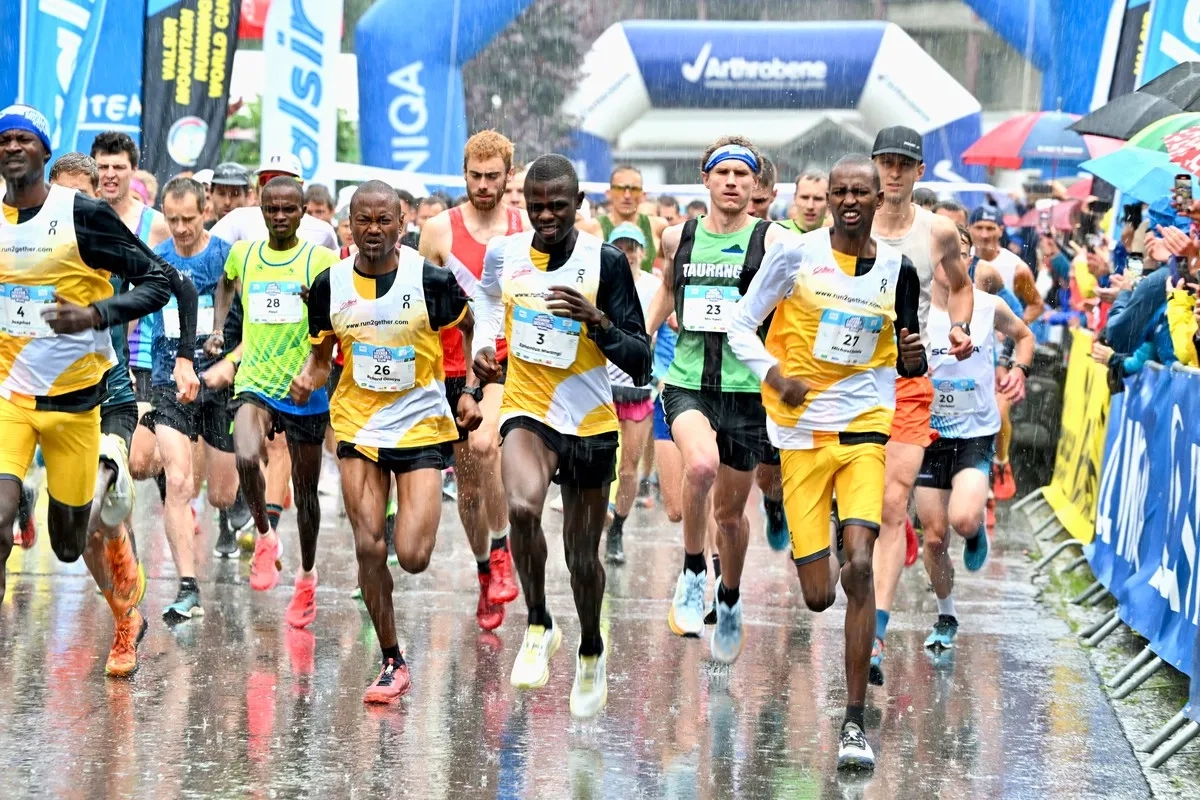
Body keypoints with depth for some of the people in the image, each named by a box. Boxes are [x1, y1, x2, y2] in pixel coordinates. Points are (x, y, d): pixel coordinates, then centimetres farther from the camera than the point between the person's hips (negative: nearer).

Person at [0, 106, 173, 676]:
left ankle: (107, 489, 42)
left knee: (68, 544, 8)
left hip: (72, 396, -2)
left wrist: (97, 314, -23)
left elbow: (158, 281, -8)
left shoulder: (84, 216, -10)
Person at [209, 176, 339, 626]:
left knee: (305, 491, 10)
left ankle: (307, 577, 29)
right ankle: (265, 537, -1)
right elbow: (226, 284, 27)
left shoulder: (321, 260, -5)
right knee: (246, 458, -27)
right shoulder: (243, 254, 5)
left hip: (305, 389, -1)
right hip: (254, 382, 1)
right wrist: (218, 329, 16)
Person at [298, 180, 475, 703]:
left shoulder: (432, 280, -10)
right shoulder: (330, 285, -3)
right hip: (357, 424, 2)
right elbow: (322, 351, 10)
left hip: (422, 421, -2)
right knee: (368, 548, -4)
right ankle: (392, 662, 11)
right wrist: (309, 378, -9)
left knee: (413, 557, -11)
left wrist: (467, 394, -1)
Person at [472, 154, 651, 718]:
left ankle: (591, 652, 39)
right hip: (526, 409, 0)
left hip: (590, 420, 0)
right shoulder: (502, 254, -2)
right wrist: (483, 348, 6)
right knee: (523, 506, -31)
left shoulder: (606, 262, -10)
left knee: (582, 553, 11)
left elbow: (639, 361, -11)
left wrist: (596, 320, -26)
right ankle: (538, 628, -9)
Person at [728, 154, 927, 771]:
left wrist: (913, 358, -6)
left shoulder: (898, 269, 5)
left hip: (864, 425, 1)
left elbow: (907, 361, 18)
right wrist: (775, 375, -16)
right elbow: (741, 327, 2)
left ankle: (855, 721, -13)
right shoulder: (795, 253, -3)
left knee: (859, 567, -19)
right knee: (819, 596, -1)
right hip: (801, 429, -1)